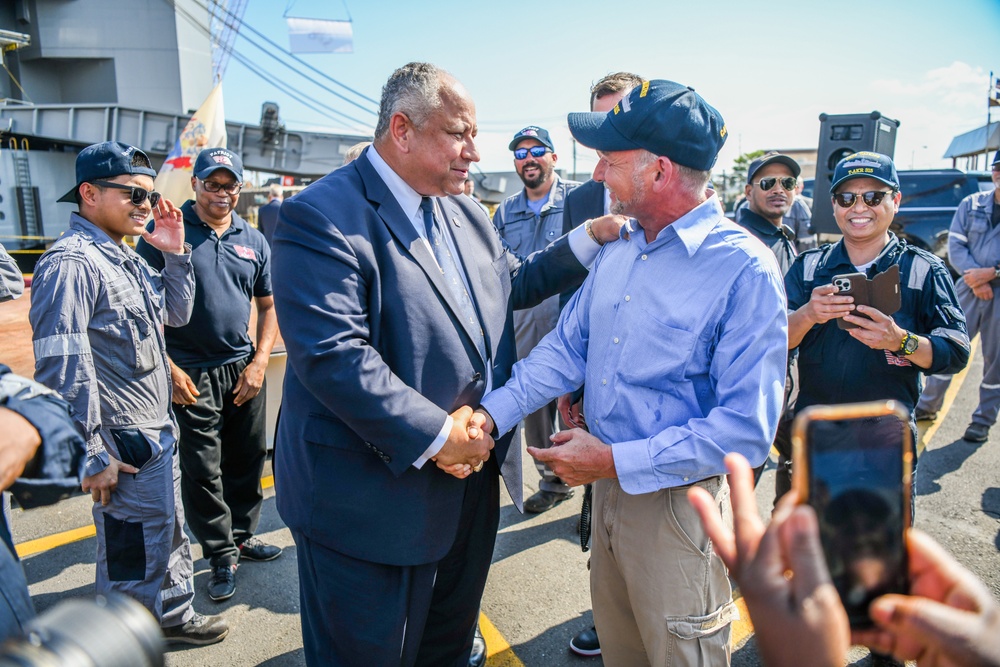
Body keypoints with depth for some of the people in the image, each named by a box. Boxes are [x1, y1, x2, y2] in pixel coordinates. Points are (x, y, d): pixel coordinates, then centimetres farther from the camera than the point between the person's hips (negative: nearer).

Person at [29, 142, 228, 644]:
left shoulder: (126, 258, 10)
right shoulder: (71, 261, -19)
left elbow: (175, 314, 19)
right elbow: (62, 367, -23)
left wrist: (175, 254, 4)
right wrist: (92, 455, -20)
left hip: (158, 433, 10)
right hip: (124, 447, -10)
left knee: (168, 531, 23)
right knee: (132, 552, 5)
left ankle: (173, 617, 43)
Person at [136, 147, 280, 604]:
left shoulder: (253, 241, 9)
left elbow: (269, 306, 13)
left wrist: (260, 362, 2)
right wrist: (168, 366, -11)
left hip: (245, 369, 4)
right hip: (192, 374, -4)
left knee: (247, 459, 13)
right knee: (203, 469, 3)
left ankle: (243, 535, 32)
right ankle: (220, 555, 18)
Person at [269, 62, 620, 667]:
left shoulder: (465, 213, 9)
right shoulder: (323, 217, -19)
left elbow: (513, 283, 21)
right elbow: (332, 355, -28)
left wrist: (592, 240, 10)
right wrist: (435, 436, -24)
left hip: (470, 474, 8)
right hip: (375, 499, -7)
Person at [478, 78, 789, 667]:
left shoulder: (746, 270, -20)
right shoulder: (617, 254, 4)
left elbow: (747, 429, -23)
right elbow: (568, 348, 7)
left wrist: (613, 462, -23)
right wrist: (490, 414, -7)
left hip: (679, 503, -6)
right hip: (608, 486, 7)